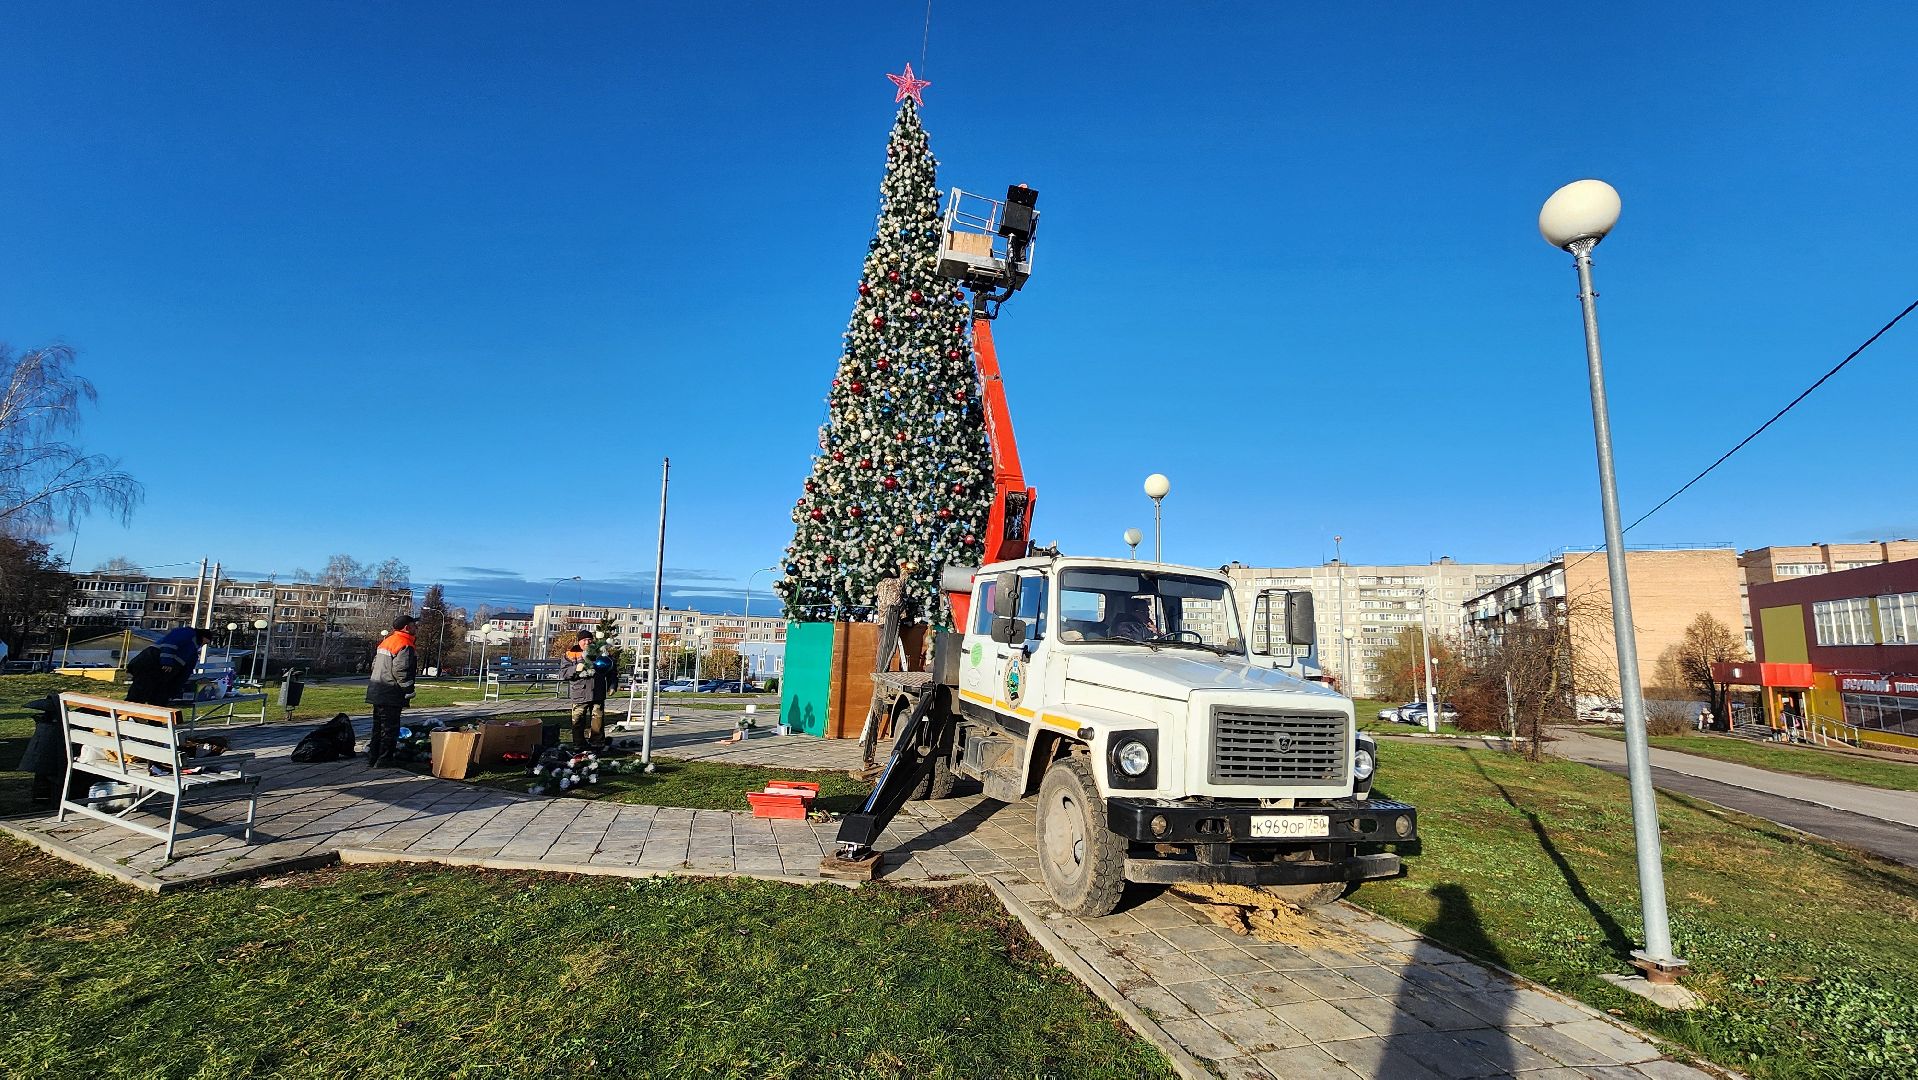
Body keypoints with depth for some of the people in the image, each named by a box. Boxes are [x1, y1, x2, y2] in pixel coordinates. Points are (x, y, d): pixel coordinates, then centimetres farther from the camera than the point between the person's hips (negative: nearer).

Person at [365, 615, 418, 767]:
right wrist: (409, 690, -15)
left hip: (377, 692, 10)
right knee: (390, 728, -1)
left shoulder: (386, 641, 15)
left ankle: (372, 758, 22)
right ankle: (384, 759, 3)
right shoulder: (405, 646, -16)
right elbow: (400, 670, -22)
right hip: (391, 695, -10)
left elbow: (375, 663, 20)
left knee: (378, 726, 17)